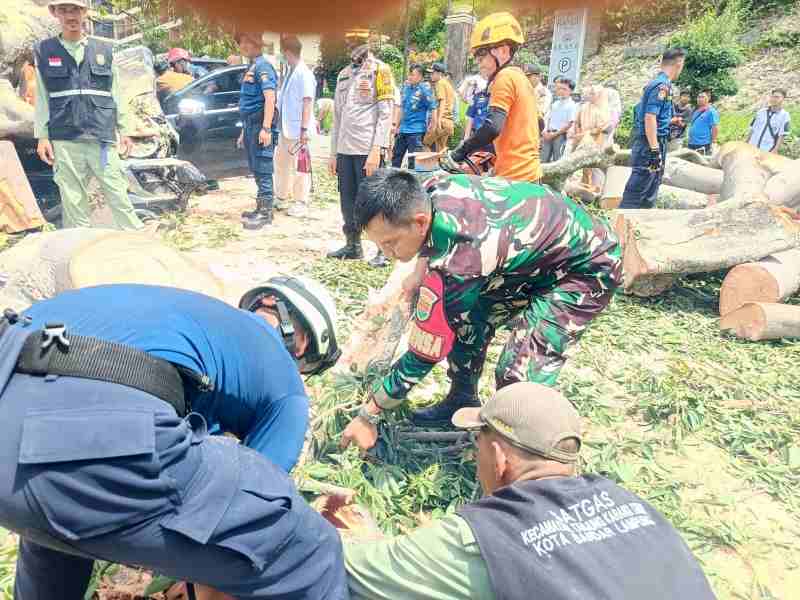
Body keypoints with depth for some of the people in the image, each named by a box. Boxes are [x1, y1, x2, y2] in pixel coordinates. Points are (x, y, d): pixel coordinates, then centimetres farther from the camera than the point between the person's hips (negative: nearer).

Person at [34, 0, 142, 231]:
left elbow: (116, 94, 12)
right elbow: (42, 97, 8)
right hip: (64, 140, 0)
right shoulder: (44, 50, 9)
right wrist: (42, 136, 2)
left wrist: (124, 130, 8)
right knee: (72, 198, 3)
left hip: (102, 137, 0)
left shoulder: (104, 50, 10)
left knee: (117, 193, -3)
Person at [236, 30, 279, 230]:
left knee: (263, 169, -9)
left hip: (260, 125, -10)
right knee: (256, 169, 12)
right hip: (250, 124, 10)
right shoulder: (250, 68, 20)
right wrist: (244, 131, 25)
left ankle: (266, 213, -8)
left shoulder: (263, 66, -9)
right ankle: (261, 208, 20)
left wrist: (266, 128, -27)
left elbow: (270, 98, -19)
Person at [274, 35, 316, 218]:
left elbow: (308, 103, -18)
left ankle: (301, 203, 7)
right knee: (281, 162, 19)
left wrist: (304, 129, -21)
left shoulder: (304, 74, -14)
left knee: (298, 167, -2)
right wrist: (280, 122, 17)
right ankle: (281, 196, 34)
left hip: (298, 129, -10)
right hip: (286, 128, 10)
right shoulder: (290, 72, 12)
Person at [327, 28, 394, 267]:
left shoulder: (379, 70, 0)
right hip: (345, 149, 6)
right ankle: (352, 245, 20)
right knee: (347, 201, 8)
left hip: (367, 150, -6)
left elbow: (386, 113, -8)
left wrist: (376, 150, -17)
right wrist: (334, 153, 14)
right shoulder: (343, 74, 19)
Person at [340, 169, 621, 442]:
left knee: (519, 372, -21)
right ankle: (463, 403, 29)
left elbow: (423, 355, -27)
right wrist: (419, 274, 1)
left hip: (586, 267, -9)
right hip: (542, 247, 9)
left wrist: (366, 417, -16)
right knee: (467, 317, 10)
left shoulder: (456, 261, -37)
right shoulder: (429, 191, -15)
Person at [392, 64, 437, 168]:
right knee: (395, 159, 15)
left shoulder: (425, 89, -10)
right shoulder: (406, 87, 9)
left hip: (416, 131, -7)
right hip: (403, 129, 7)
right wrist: (397, 126, 17)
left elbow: (433, 108, -11)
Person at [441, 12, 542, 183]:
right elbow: (538, 123, 26)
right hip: (530, 173, 10)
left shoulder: (505, 77, -10)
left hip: (514, 177, -10)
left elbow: (492, 127, -24)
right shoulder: (521, 77, 19)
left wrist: (457, 155, -18)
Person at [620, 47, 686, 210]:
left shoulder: (658, 82, 15)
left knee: (649, 191, 15)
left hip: (650, 144, 10)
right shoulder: (662, 84, -15)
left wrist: (672, 121, 38)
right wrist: (655, 151, -25)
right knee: (637, 190, -8)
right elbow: (649, 118, -23)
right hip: (651, 144, -10)